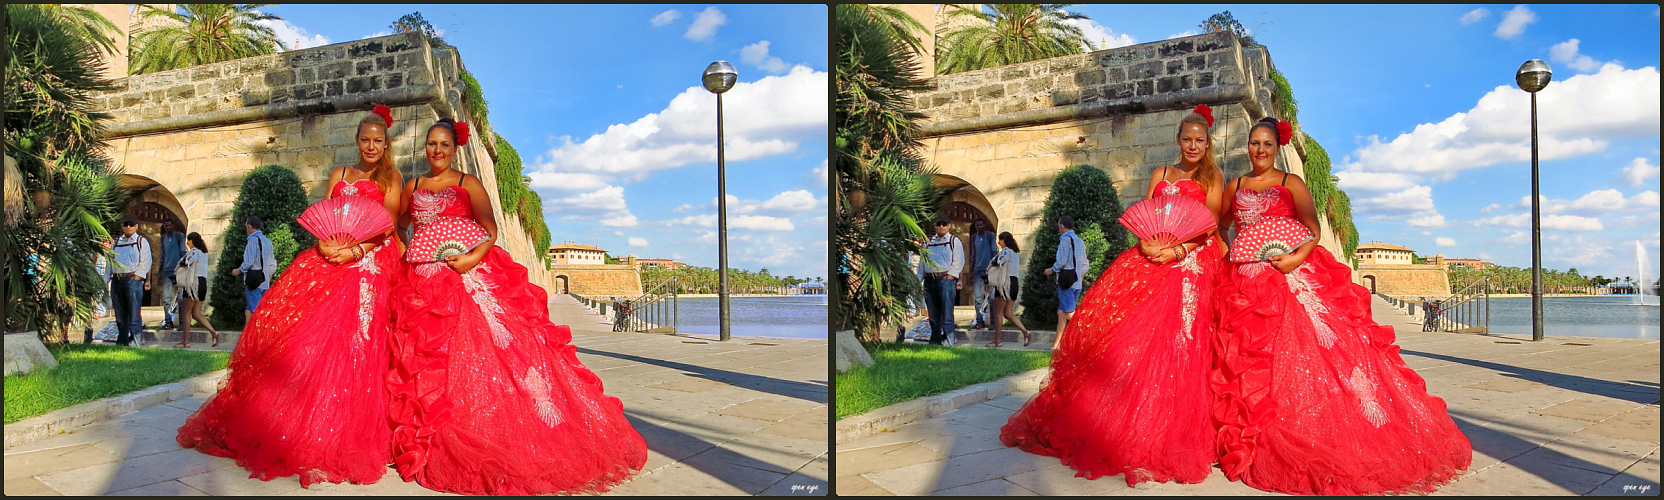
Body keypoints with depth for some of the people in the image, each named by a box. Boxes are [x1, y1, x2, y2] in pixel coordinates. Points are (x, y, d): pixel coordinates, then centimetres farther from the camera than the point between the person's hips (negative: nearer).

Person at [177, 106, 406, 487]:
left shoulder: (391, 177, 10)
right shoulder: (339, 174, 22)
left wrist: (355, 251, -16)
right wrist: (323, 243, -8)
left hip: (368, 263, -4)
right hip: (328, 257, 5)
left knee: (349, 342, -15)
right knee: (284, 320, -9)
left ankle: (338, 439, -10)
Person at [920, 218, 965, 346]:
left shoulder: (954, 241, 6)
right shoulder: (928, 242, 18)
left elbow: (959, 261, -1)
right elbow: (922, 262, 20)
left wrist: (950, 276, -10)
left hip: (946, 279, -4)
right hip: (929, 280, 4)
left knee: (946, 315, -9)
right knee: (933, 315, 8)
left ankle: (948, 343, -8)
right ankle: (934, 343, 16)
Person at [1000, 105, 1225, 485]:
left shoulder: (1213, 177, 11)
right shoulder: (1160, 174, 20)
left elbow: (1211, 224, -1)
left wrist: (1178, 250, -17)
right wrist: (1145, 242, -11)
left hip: (1190, 263, -3)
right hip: (1150, 256, 3)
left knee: (1170, 344, -13)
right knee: (1111, 325, -9)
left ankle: (1156, 439, -7)